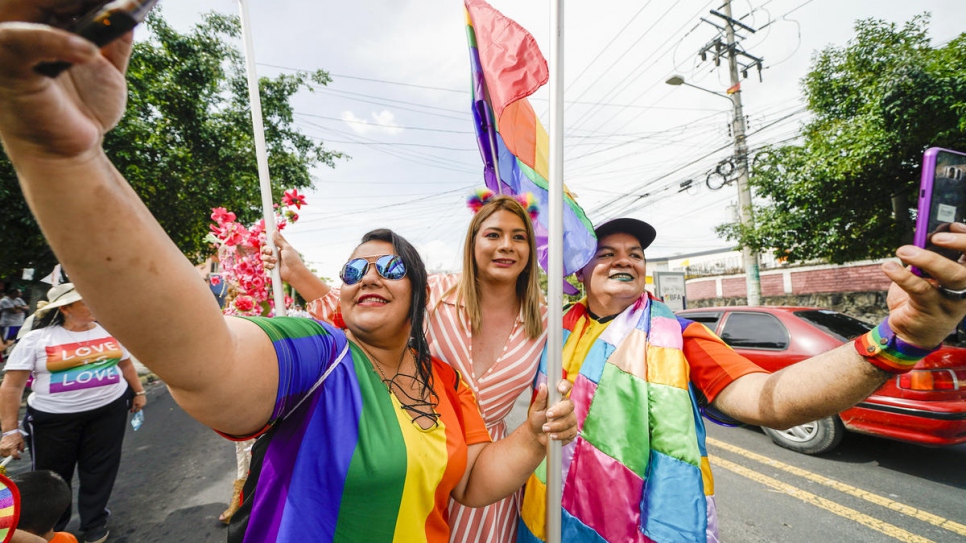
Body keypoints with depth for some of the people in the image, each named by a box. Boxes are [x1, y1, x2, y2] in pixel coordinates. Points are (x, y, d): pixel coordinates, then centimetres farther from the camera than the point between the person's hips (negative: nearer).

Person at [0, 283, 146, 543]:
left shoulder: (110, 331, 3)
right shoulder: (36, 339, -8)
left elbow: (126, 364, 15)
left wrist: (138, 392, 16)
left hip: (109, 410, 2)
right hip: (53, 418, -2)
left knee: (99, 471, 11)